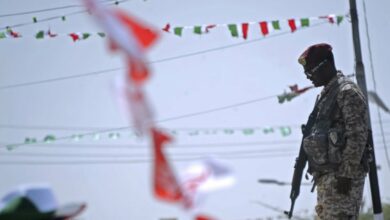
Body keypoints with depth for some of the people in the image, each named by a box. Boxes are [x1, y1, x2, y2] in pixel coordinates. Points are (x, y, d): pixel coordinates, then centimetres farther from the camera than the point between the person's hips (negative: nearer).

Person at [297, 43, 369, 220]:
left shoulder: (347, 92, -12)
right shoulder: (325, 93, 18)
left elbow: (357, 135, -18)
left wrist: (346, 174, -21)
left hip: (341, 175, -9)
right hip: (325, 174, 10)